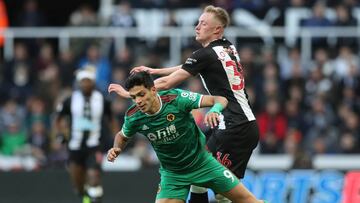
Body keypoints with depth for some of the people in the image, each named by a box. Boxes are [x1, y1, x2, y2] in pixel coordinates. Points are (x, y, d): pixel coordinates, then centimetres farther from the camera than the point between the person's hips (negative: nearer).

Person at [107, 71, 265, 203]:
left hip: (202, 163, -2)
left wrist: (215, 110, -47)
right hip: (172, 173, 2)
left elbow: (221, 100, -24)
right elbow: (123, 136, 9)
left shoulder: (176, 98, -25)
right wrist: (116, 150, -12)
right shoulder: (133, 117, -15)